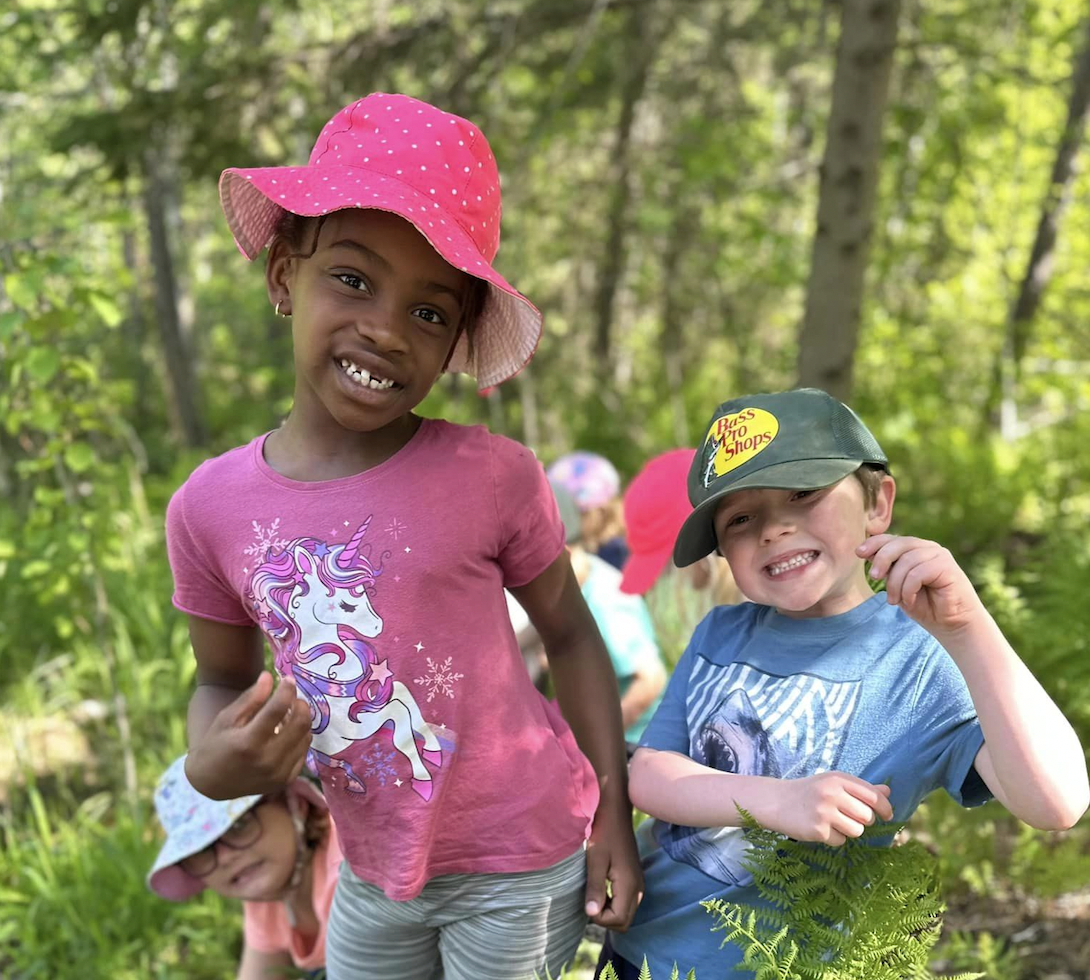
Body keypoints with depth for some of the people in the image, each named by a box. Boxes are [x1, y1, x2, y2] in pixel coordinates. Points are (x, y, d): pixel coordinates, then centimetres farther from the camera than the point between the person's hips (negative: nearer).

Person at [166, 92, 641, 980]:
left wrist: (612, 811, -4)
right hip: (374, 874, 3)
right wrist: (210, 764, -15)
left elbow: (569, 635, -4)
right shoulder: (209, 507, -9)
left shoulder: (492, 475, -18)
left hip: (522, 865, -3)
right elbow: (224, 677, 5)